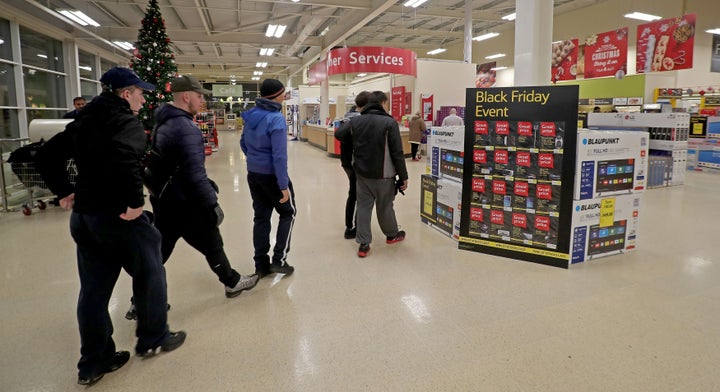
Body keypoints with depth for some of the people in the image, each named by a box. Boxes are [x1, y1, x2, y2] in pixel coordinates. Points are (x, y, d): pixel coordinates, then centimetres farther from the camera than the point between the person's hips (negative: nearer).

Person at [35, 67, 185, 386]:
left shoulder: (84, 121, 13)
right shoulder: (126, 121, -12)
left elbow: (47, 156, 16)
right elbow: (125, 159, -33)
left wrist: (65, 192, 16)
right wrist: (135, 202, -25)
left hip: (83, 216, 8)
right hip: (116, 215, -8)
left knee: (93, 289, 14)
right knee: (149, 272, 12)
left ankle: (93, 362, 25)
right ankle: (153, 338, 27)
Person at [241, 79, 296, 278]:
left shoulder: (251, 115, 4)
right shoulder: (276, 119, -20)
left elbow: (243, 143, 16)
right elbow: (279, 156, -23)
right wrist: (284, 185, -21)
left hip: (253, 174, 7)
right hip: (272, 175, -7)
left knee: (261, 217, 12)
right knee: (288, 213, 11)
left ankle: (261, 264, 18)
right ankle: (279, 260, 7)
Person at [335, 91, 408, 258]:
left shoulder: (356, 121, 2)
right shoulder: (389, 122, -14)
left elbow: (339, 134, 14)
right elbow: (397, 153, -16)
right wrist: (403, 176, -9)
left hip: (362, 172, 4)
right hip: (383, 174, -4)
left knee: (363, 206, 9)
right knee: (385, 206, 13)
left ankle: (363, 244, 9)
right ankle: (392, 235, 35)